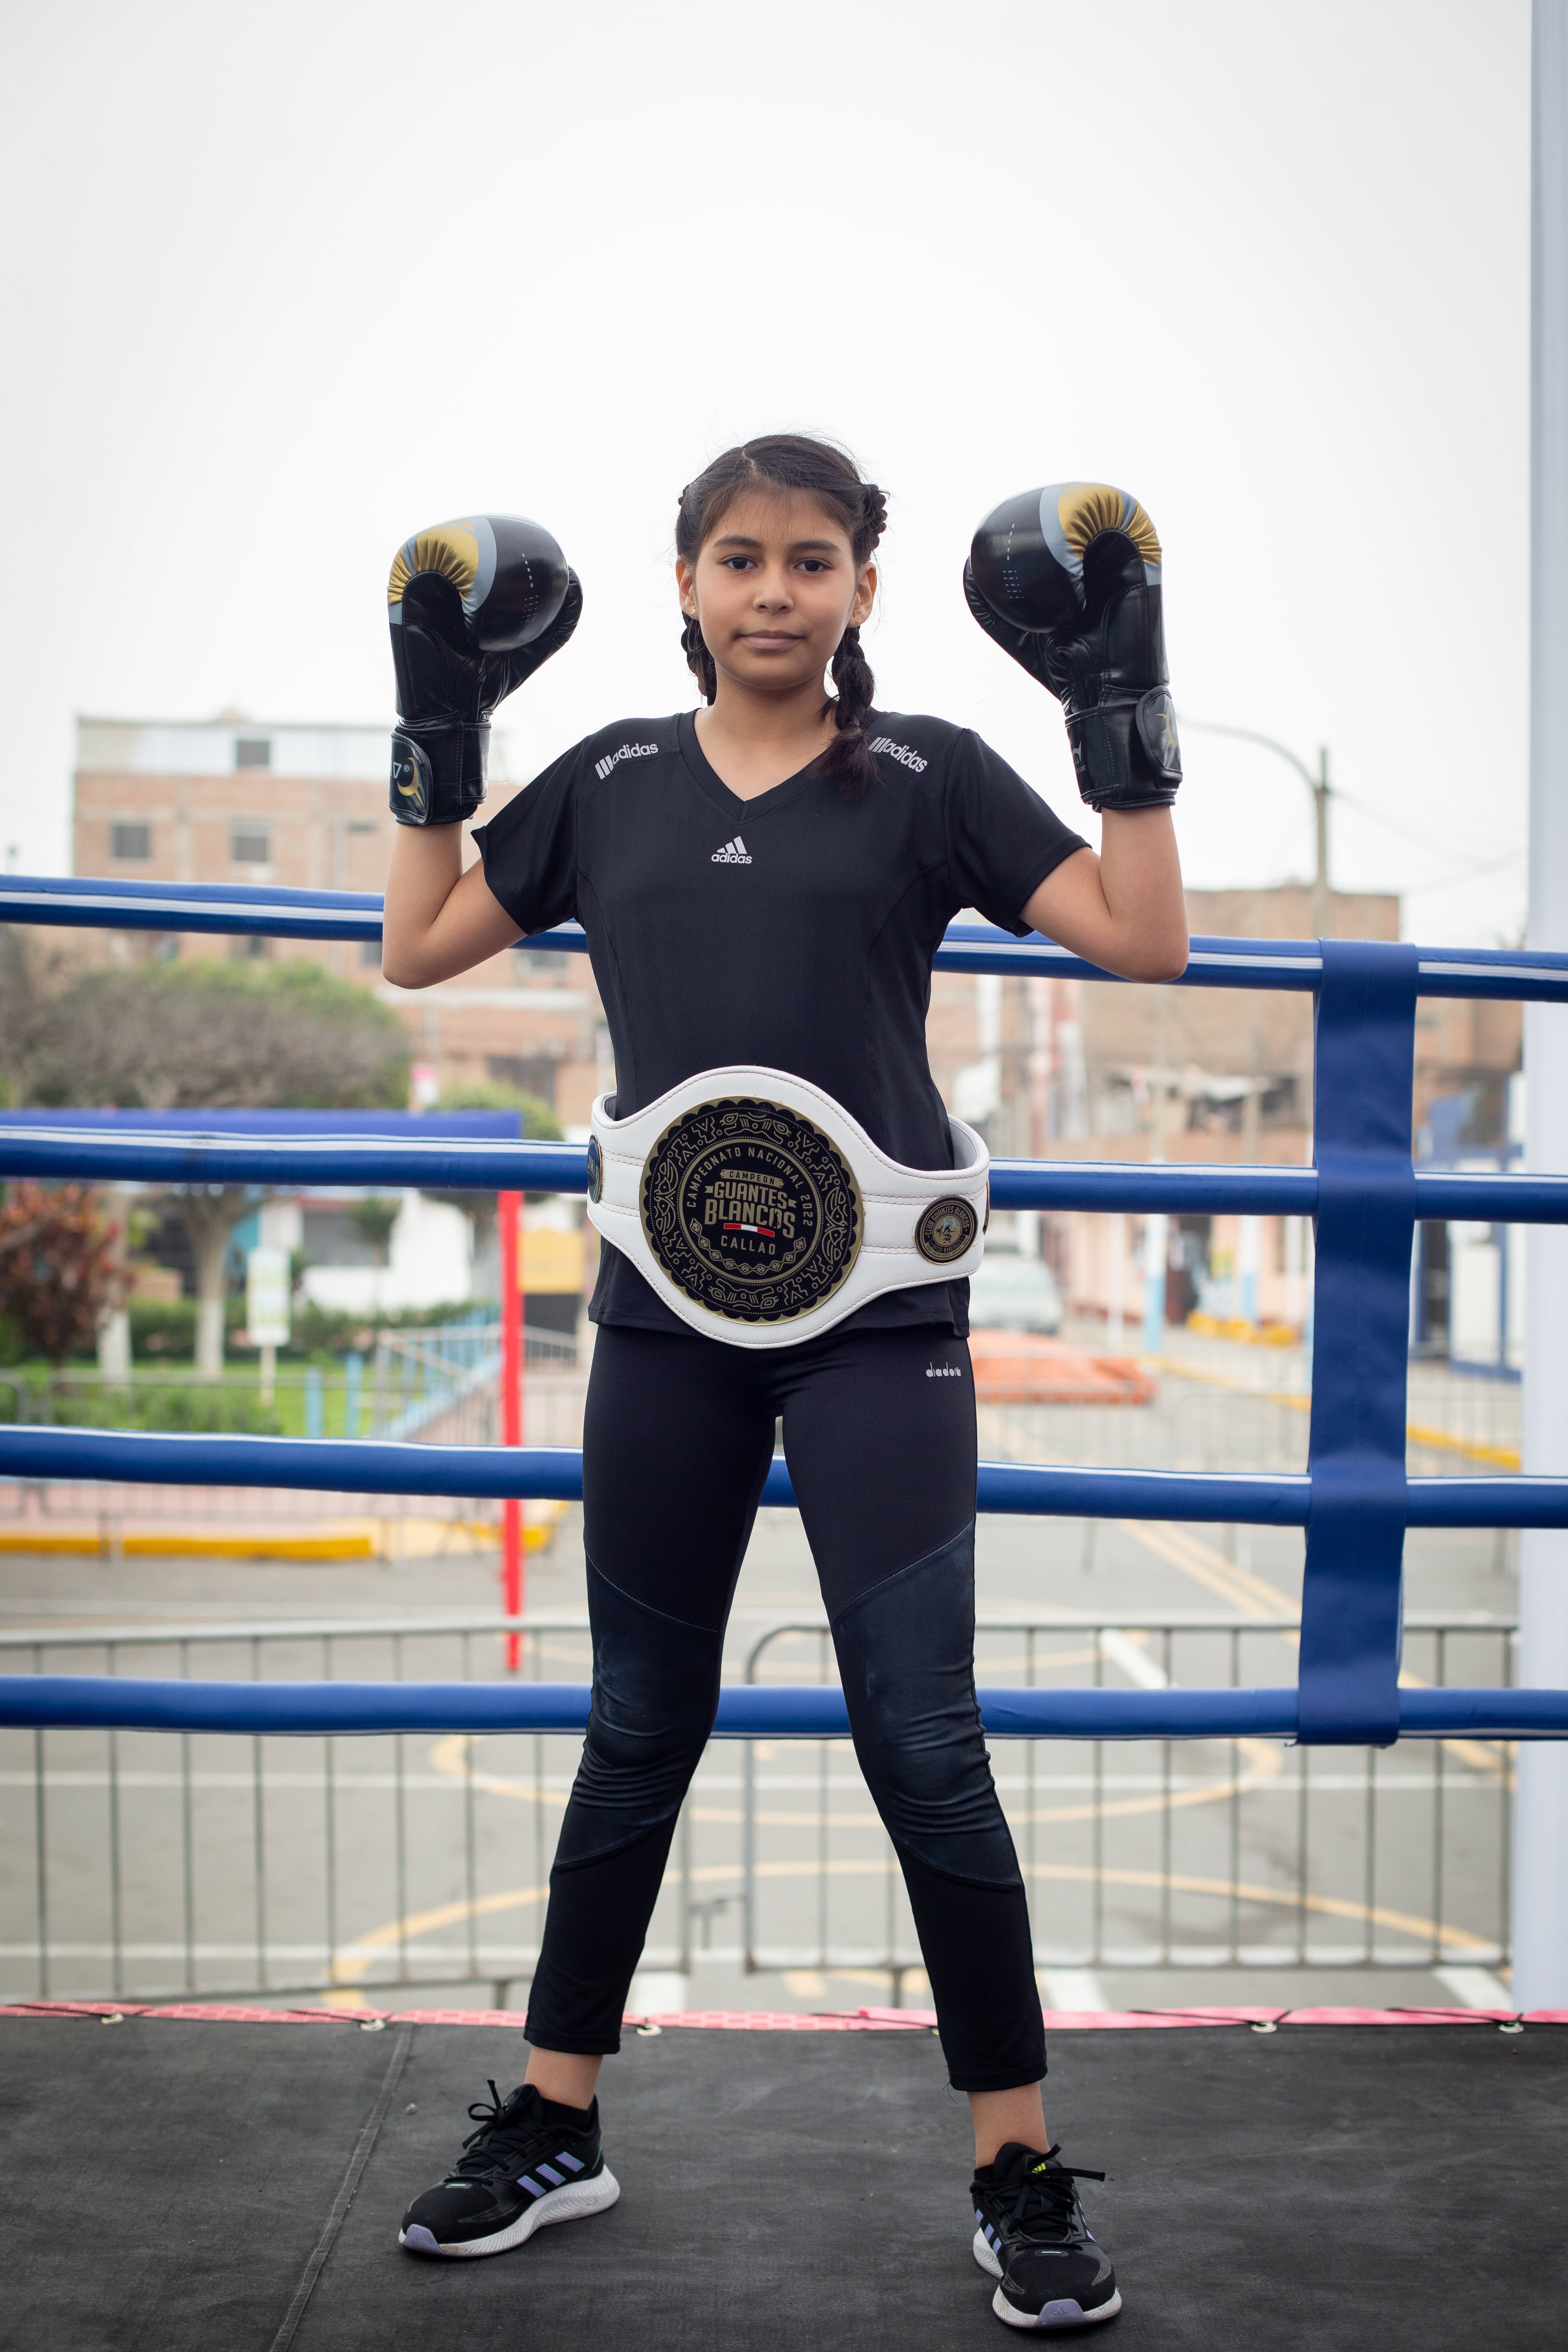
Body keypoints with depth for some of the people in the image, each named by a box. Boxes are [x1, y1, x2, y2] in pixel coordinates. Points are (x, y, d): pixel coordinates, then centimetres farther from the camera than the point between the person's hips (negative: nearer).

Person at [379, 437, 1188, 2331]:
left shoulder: (926, 777, 1)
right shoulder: (611, 783, 8)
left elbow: (1142, 941, -4)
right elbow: (417, 950, 15)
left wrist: (1119, 711, -9)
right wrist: (439, 729, 10)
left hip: (876, 1319, -3)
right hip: (666, 1319, 3)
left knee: (923, 1746, -2)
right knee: (638, 1733, 14)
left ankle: (1021, 2178, 12)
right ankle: (552, 2130, 28)